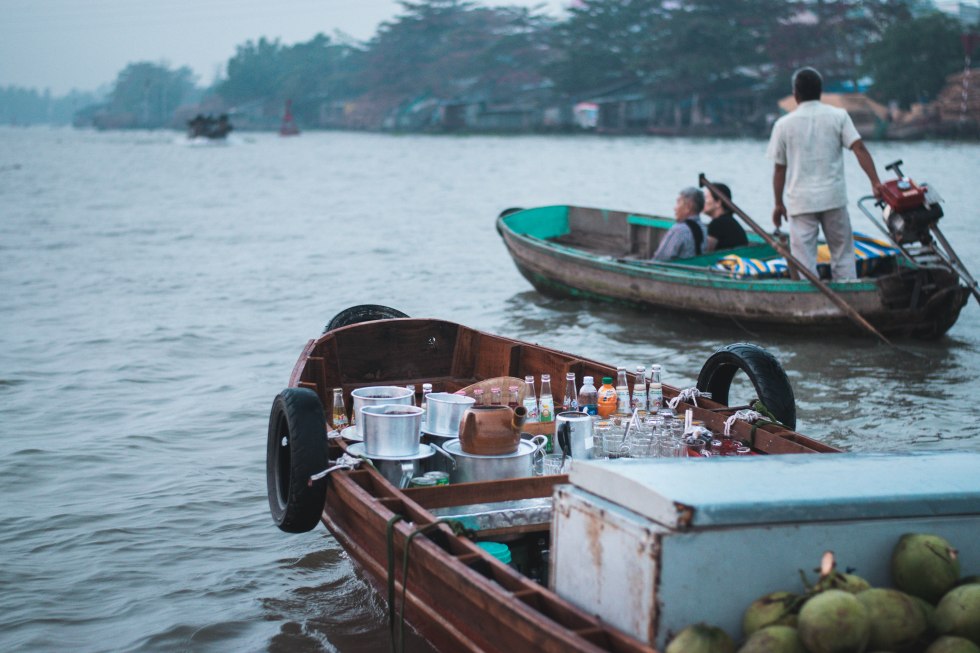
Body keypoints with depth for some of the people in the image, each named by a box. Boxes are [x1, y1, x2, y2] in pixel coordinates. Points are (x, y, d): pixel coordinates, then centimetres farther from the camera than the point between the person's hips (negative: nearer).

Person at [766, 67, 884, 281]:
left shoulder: (784, 124, 1)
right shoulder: (838, 116, 1)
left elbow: (779, 169, 4)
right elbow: (859, 148, -9)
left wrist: (779, 204, 12)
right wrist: (875, 182, -12)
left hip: (800, 201, -1)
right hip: (834, 198, 1)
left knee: (804, 261, 1)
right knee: (843, 253, 12)